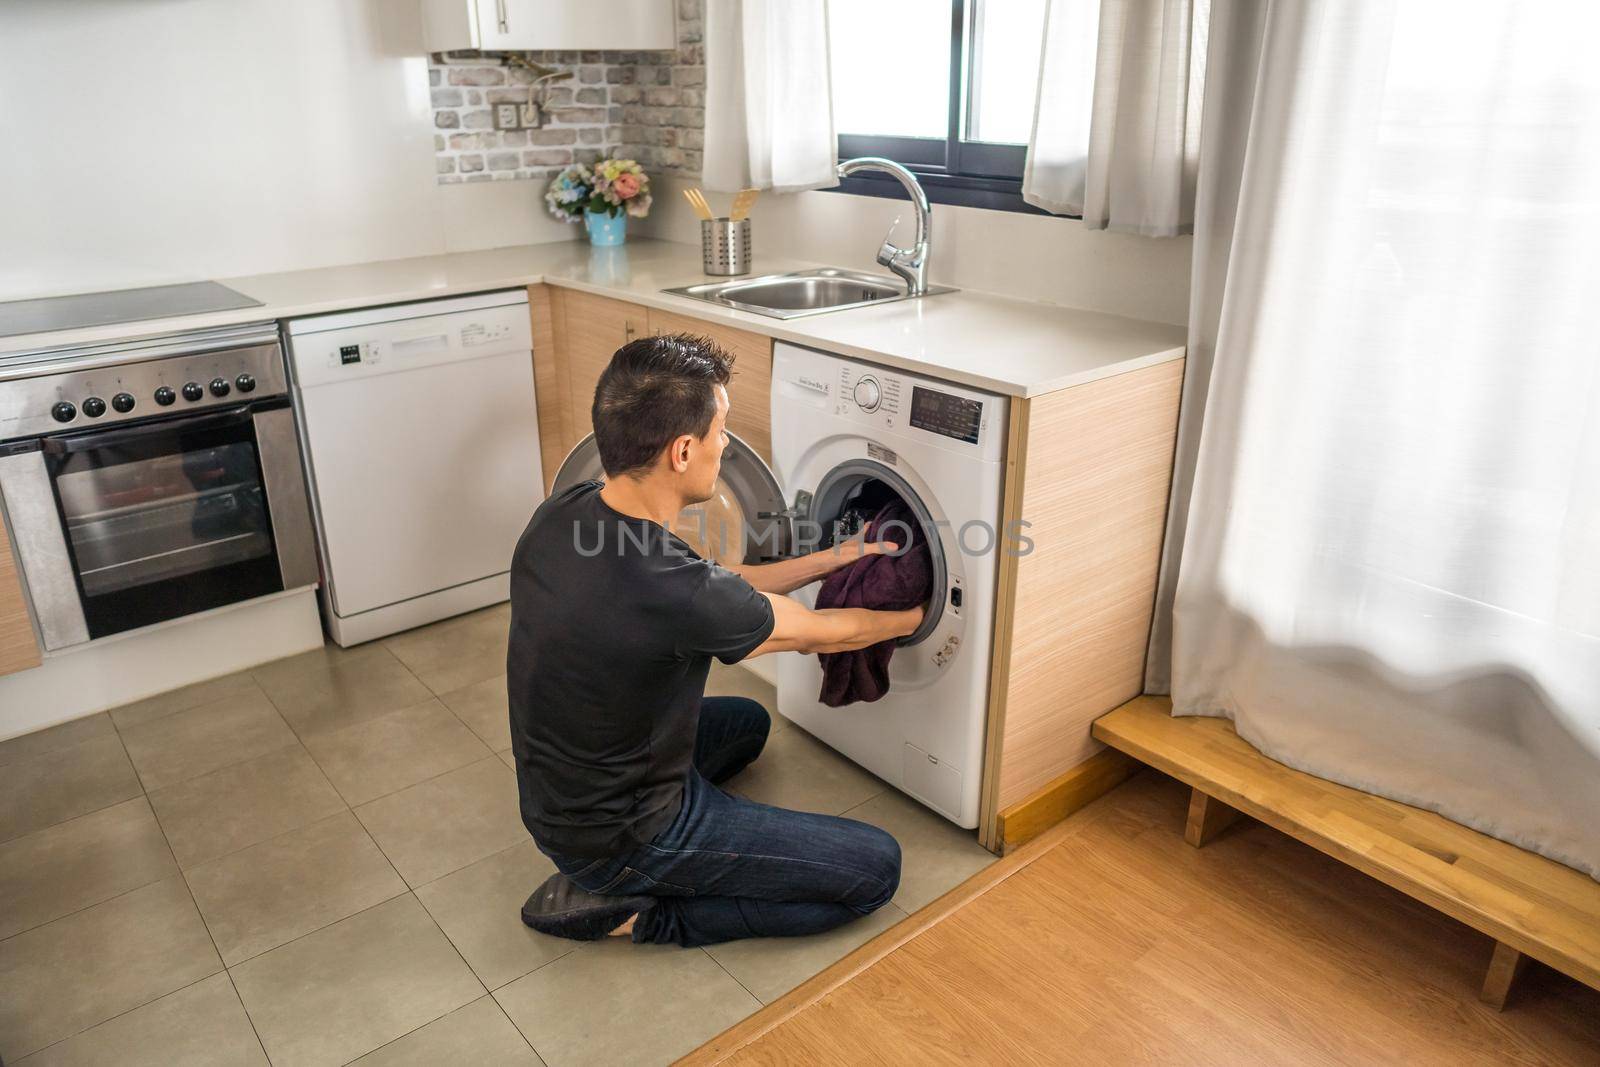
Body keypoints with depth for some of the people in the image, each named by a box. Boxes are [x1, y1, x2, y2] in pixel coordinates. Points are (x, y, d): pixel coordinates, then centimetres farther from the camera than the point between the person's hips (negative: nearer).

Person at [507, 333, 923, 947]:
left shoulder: (561, 516, -10)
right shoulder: (670, 590, -34)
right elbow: (819, 635, -14)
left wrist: (837, 557, 6)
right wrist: (914, 618, 5)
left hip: (557, 789, 8)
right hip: (617, 838, -8)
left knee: (747, 722, 31)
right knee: (876, 868, -3)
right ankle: (629, 912, 0)